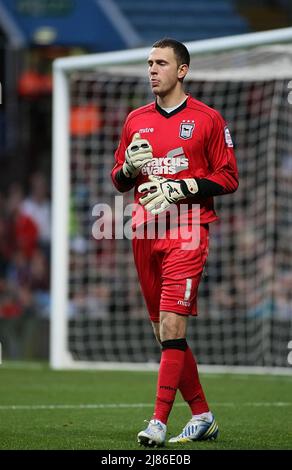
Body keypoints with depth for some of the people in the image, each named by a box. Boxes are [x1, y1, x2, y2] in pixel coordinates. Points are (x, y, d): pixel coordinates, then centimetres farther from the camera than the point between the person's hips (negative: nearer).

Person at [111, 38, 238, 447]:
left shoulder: (207, 119, 0)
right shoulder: (136, 120, 14)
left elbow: (228, 178, -2)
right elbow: (118, 180, 19)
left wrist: (181, 189, -14)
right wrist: (129, 167, -4)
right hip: (145, 233, 6)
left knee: (172, 326, -16)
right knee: (165, 334, 7)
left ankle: (159, 422, -18)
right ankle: (202, 415, 18)